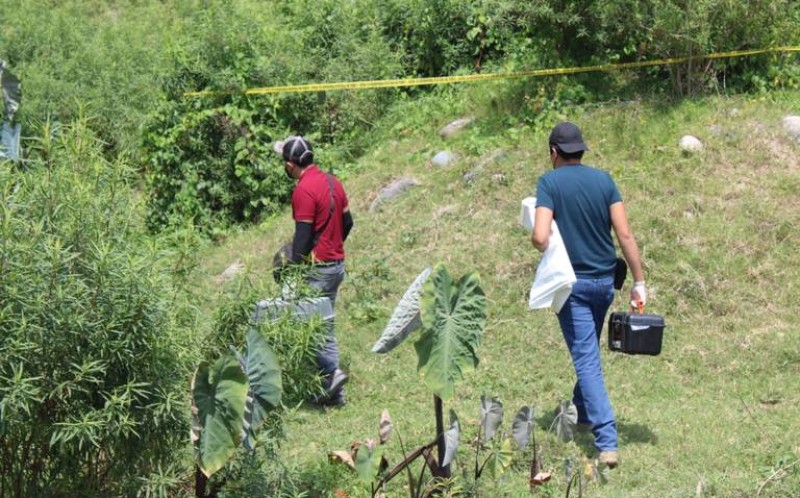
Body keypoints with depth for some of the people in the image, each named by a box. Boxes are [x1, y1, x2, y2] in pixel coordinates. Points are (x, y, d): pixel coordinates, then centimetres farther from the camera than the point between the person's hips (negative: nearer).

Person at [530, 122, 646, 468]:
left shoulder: (550, 182, -9)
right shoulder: (603, 180, 2)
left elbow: (540, 238, -20)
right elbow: (625, 235, -2)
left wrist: (540, 245, 4)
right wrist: (639, 281, 2)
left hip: (573, 281, -5)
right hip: (605, 280, 5)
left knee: (586, 360, -5)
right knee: (589, 352, 25)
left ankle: (607, 442, -14)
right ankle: (581, 412, 43)